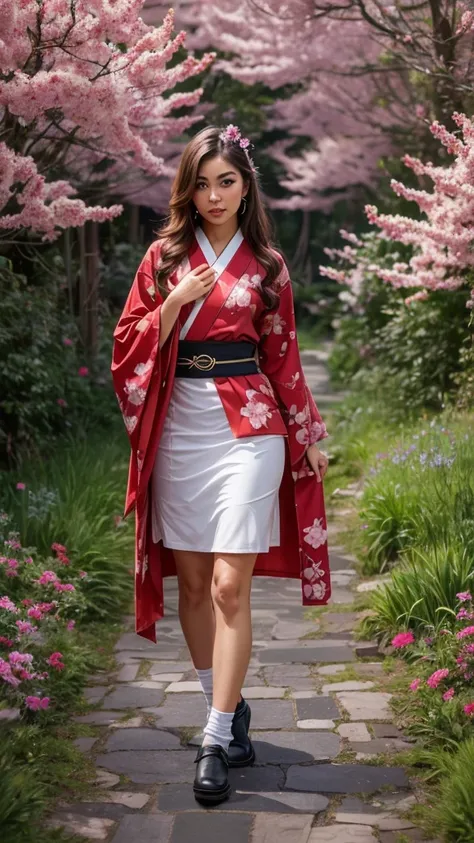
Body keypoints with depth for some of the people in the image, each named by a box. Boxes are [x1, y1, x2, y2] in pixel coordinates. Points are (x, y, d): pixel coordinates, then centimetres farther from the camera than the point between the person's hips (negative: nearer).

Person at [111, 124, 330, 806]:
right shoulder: (164, 257, 7)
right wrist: (175, 303, -11)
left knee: (230, 585, -9)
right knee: (193, 582, 7)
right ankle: (229, 706, 23)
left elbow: (283, 356, 11)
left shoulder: (267, 265, 6)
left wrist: (310, 436, 13)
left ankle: (218, 738, -6)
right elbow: (131, 345, 4)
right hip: (178, 429, 2)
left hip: (248, 430, -2)